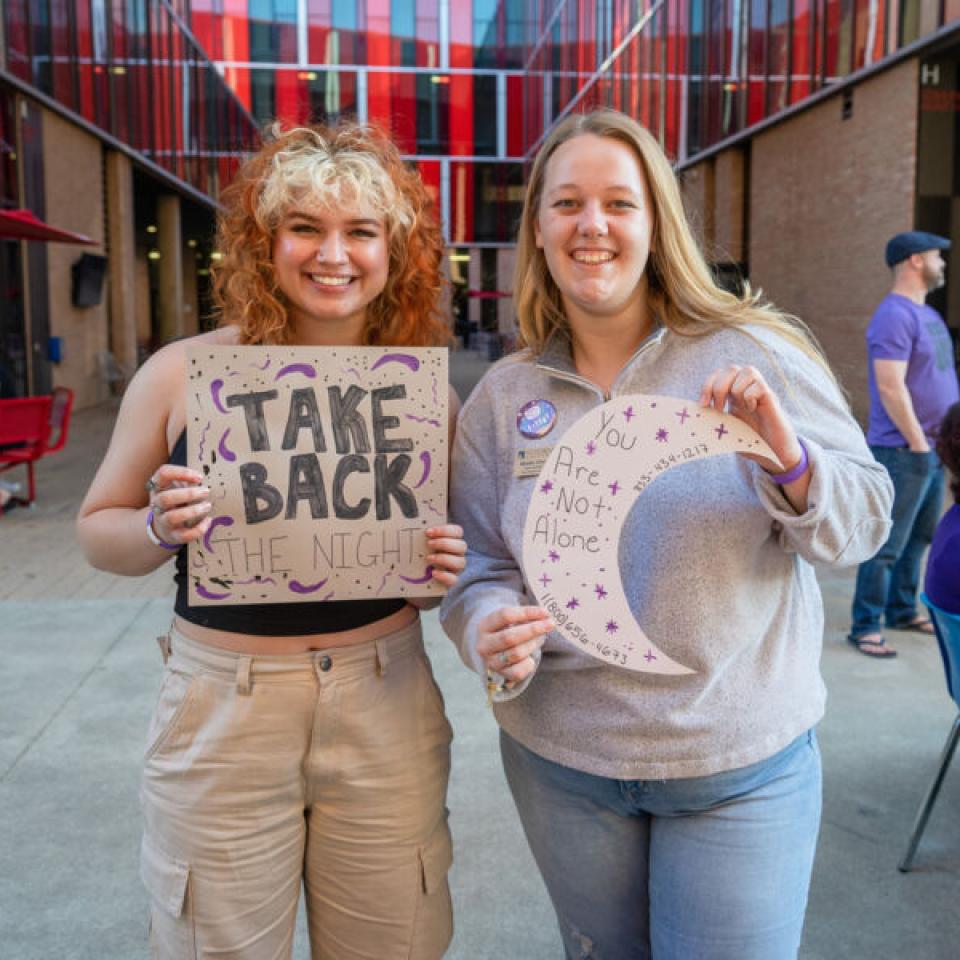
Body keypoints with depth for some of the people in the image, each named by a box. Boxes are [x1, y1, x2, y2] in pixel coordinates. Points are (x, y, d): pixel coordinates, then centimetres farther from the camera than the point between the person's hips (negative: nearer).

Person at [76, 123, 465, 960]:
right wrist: (162, 527, -16)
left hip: (385, 709, 1)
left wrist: (448, 564, -12)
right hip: (223, 710, -1)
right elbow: (99, 530, 5)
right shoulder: (183, 373, -5)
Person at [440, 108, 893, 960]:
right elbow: (478, 565, 3)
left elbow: (864, 522, -5)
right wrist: (492, 633, -19)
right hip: (560, 760, 3)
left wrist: (790, 461, -25)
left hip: (744, 768, -2)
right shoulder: (503, 396, -1)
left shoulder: (758, 355, -8)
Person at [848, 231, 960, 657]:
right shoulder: (894, 316, -15)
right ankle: (865, 626, 4)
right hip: (903, 451, -9)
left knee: (918, 538, 16)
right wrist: (918, 443, -18)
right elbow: (890, 387, -22)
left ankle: (902, 611, 29)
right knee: (888, 544, -4)